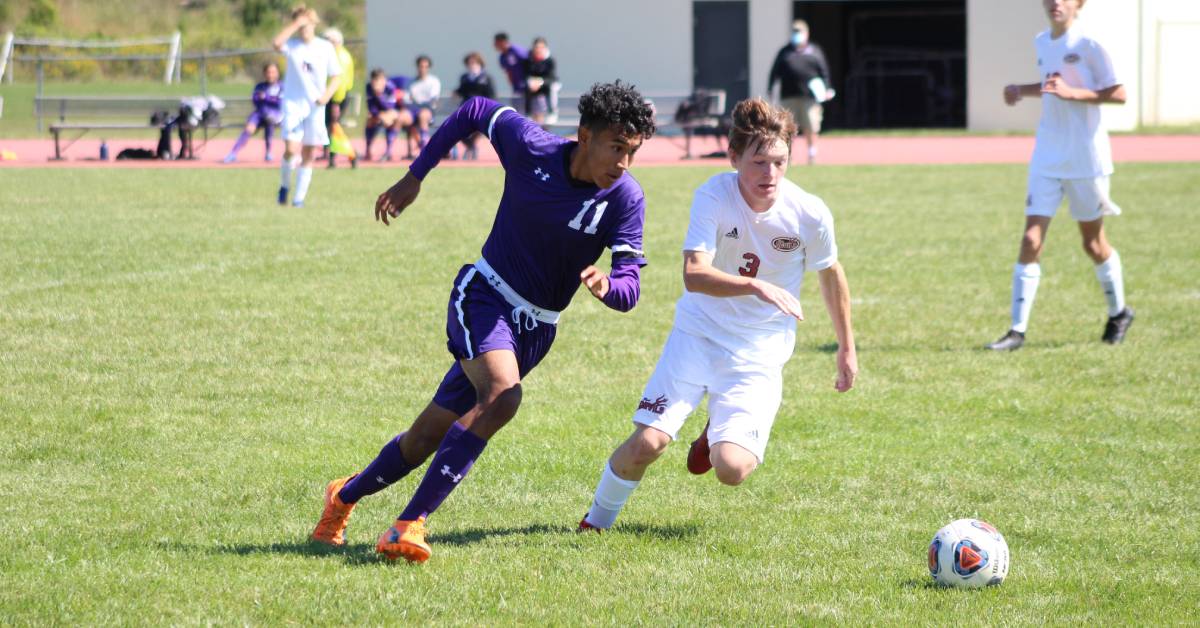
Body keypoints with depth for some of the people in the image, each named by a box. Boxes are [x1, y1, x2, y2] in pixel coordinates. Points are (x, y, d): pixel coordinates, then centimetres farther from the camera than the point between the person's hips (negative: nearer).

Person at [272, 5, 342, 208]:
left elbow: (335, 78, 6)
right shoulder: (292, 46, -1)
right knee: (291, 150, -15)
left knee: (308, 154, 3)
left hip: (315, 106, 2)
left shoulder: (325, 48, 2)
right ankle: (284, 185, 10)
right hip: (293, 102, -2)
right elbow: (277, 43, -24)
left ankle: (299, 196, 11)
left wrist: (326, 96, -11)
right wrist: (295, 24, -22)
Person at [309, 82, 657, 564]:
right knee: (501, 396, -32)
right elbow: (475, 111, 3)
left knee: (428, 439, 8)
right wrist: (414, 177, 6)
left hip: (535, 329, 3)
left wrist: (606, 286, -40)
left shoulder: (626, 199, -13)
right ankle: (410, 523, -29)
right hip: (484, 295, -3)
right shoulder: (530, 147, -16)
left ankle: (346, 495, 33)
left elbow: (629, 289, -15)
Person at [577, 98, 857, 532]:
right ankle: (597, 520, 13)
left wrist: (847, 348, 16)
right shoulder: (714, 196, -17)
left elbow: (831, 276, 8)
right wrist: (757, 287, -43)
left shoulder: (809, 215, -12)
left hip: (760, 354, 1)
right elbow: (695, 274, -28)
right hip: (698, 335, 0)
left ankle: (718, 434, 20)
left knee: (732, 469, -18)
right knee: (647, 444, -16)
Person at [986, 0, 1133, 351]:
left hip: (1086, 160, -5)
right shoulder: (1041, 44, 8)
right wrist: (1022, 91, 7)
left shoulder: (1088, 46, -11)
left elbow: (1118, 94, -13)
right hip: (1047, 160, 5)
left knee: (1093, 243, 9)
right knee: (1031, 240, -6)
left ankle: (1119, 314, 33)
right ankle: (1017, 330, -6)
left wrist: (1071, 93, -23)